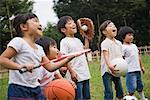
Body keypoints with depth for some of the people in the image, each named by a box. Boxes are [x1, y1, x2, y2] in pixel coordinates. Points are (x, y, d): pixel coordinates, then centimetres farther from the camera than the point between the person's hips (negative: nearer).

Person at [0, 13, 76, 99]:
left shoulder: (39, 48, 15)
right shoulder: (18, 41, -9)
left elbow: (50, 67, 17)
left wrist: (69, 58, 12)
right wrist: (20, 66, -30)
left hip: (36, 89, 8)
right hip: (19, 90, -8)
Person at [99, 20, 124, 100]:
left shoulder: (118, 43, 11)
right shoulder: (105, 43, -11)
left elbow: (120, 56, 15)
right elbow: (106, 56, -23)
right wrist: (110, 66, -39)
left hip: (116, 70, 7)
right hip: (107, 70, -7)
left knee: (120, 90, 14)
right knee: (109, 92, -8)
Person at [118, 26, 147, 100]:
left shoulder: (134, 46, 15)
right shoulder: (123, 47, -10)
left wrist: (142, 66, 24)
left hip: (137, 70, 8)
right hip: (130, 71, -8)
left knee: (140, 86, 19)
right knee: (132, 88, -9)